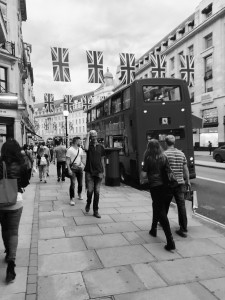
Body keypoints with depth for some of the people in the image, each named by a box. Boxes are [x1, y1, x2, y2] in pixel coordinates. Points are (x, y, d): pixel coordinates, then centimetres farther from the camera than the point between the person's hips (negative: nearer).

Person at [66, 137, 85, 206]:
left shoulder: (80, 149, 9)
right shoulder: (70, 150, -10)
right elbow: (67, 160, -11)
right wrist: (69, 169, -17)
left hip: (79, 168, 6)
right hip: (73, 168, -6)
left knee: (80, 183, 13)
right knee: (73, 184, -7)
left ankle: (79, 194, 36)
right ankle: (72, 199, -1)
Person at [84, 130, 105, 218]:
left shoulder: (101, 147, 8)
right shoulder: (89, 146, 2)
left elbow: (102, 160, 12)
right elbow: (86, 148, -25)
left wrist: (103, 171, 9)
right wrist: (87, 136, -15)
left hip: (98, 172, 2)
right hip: (89, 172, -2)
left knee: (97, 192, 2)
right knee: (90, 190, -6)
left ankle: (96, 211, 12)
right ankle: (88, 204, 26)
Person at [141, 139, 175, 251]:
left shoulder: (148, 159, -7)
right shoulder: (164, 157, 5)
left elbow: (143, 175, -6)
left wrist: (143, 167, 12)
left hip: (155, 187, -5)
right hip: (166, 186, 5)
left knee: (161, 213, -2)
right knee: (157, 208, 25)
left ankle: (170, 241, -7)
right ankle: (153, 229, 43)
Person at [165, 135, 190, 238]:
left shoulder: (164, 154, -9)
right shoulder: (181, 154, 6)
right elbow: (185, 169, 9)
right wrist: (187, 181, 20)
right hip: (180, 183, 3)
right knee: (181, 205, 4)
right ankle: (184, 229, 4)